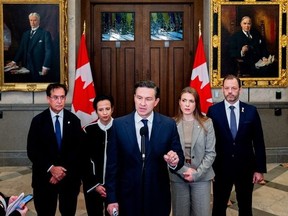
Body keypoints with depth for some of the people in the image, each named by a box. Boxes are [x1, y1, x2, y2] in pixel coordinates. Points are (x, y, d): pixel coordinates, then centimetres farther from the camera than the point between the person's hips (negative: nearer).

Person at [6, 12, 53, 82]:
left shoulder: (45, 34, -3)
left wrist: (45, 67, -16)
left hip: (39, 69, -5)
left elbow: (48, 51, -9)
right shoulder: (25, 34, 17)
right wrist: (15, 61, 4)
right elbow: (21, 49, 16)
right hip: (27, 68, 5)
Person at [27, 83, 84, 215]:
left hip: (70, 177, 1)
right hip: (45, 176, -1)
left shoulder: (74, 120, 2)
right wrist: (51, 168, -15)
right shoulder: (38, 121, -1)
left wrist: (65, 171, -11)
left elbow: (78, 149, -1)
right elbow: (32, 151, -5)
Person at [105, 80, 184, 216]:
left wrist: (175, 161, -23)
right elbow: (112, 164, -3)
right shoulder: (119, 124, -5)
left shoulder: (169, 124, -5)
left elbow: (179, 157, -1)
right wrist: (111, 198, -4)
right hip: (128, 196, 0)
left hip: (158, 196, 1)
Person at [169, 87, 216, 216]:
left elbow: (211, 153, -3)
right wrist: (184, 170, -13)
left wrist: (197, 173, -11)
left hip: (202, 177, 0)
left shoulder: (207, 123, -2)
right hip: (178, 177, 0)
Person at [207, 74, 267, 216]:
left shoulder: (251, 111, -3)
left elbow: (258, 142, 1)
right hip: (221, 168, -1)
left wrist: (260, 169, -1)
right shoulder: (213, 111, -6)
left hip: (245, 168, 1)